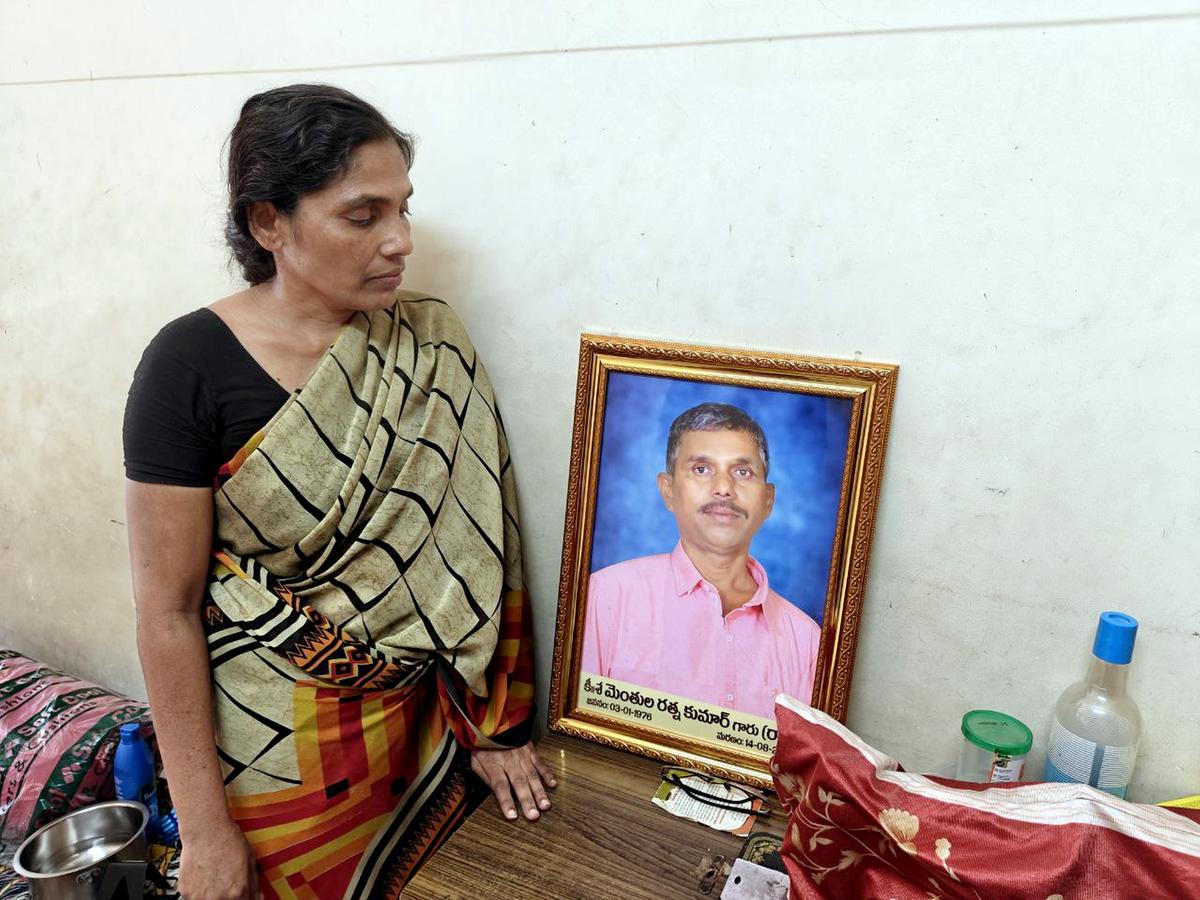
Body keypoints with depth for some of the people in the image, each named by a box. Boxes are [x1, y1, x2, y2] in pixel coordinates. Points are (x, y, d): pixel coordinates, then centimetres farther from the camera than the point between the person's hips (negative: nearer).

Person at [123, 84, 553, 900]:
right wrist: (203, 829, -8)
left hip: (426, 725, 3)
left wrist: (496, 725, -3)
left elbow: (474, 545, -6)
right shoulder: (191, 363, -15)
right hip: (273, 743, -2)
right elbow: (168, 610, -12)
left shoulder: (433, 346, -7)